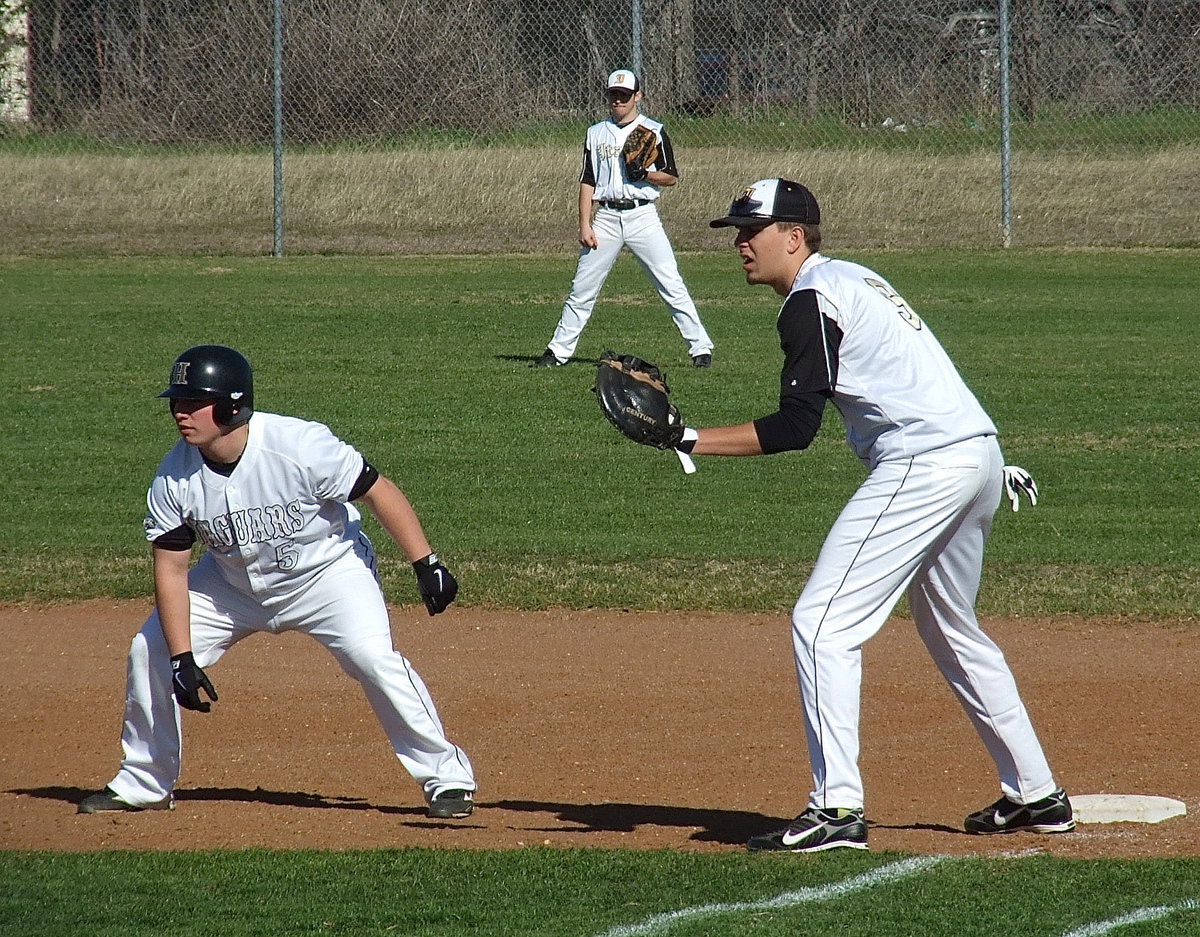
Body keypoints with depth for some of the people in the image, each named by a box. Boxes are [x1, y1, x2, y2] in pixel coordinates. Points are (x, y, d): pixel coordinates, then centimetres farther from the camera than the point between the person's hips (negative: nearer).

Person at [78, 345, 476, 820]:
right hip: (233, 582, 4)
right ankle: (142, 784, 17)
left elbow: (379, 493, -21)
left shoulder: (301, 446, -31)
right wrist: (182, 658, -20)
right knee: (150, 651, -2)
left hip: (327, 570, -4)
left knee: (374, 656, -25)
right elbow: (171, 569, -13)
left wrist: (427, 565, -22)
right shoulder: (174, 478, -19)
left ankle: (448, 777, -12)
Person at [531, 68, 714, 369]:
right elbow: (587, 182, 8)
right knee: (582, 289, 3)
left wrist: (645, 174, -14)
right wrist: (584, 225, 0)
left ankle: (700, 348, -3)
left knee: (672, 285, -7)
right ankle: (558, 351, 10)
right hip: (606, 217, 2)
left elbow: (671, 177, 6)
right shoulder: (596, 134, 11)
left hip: (642, 216, -2)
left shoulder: (654, 132, 4)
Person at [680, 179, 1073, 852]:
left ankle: (837, 809, -19)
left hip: (923, 465, -10)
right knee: (951, 630, 25)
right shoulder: (853, 279, 22)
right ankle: (1037, 795, 30)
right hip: (978, 457, 10)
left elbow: (794, 429, -16)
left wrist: (692, 441, -15)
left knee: (823, 624, -11)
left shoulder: (812, 300, -8)